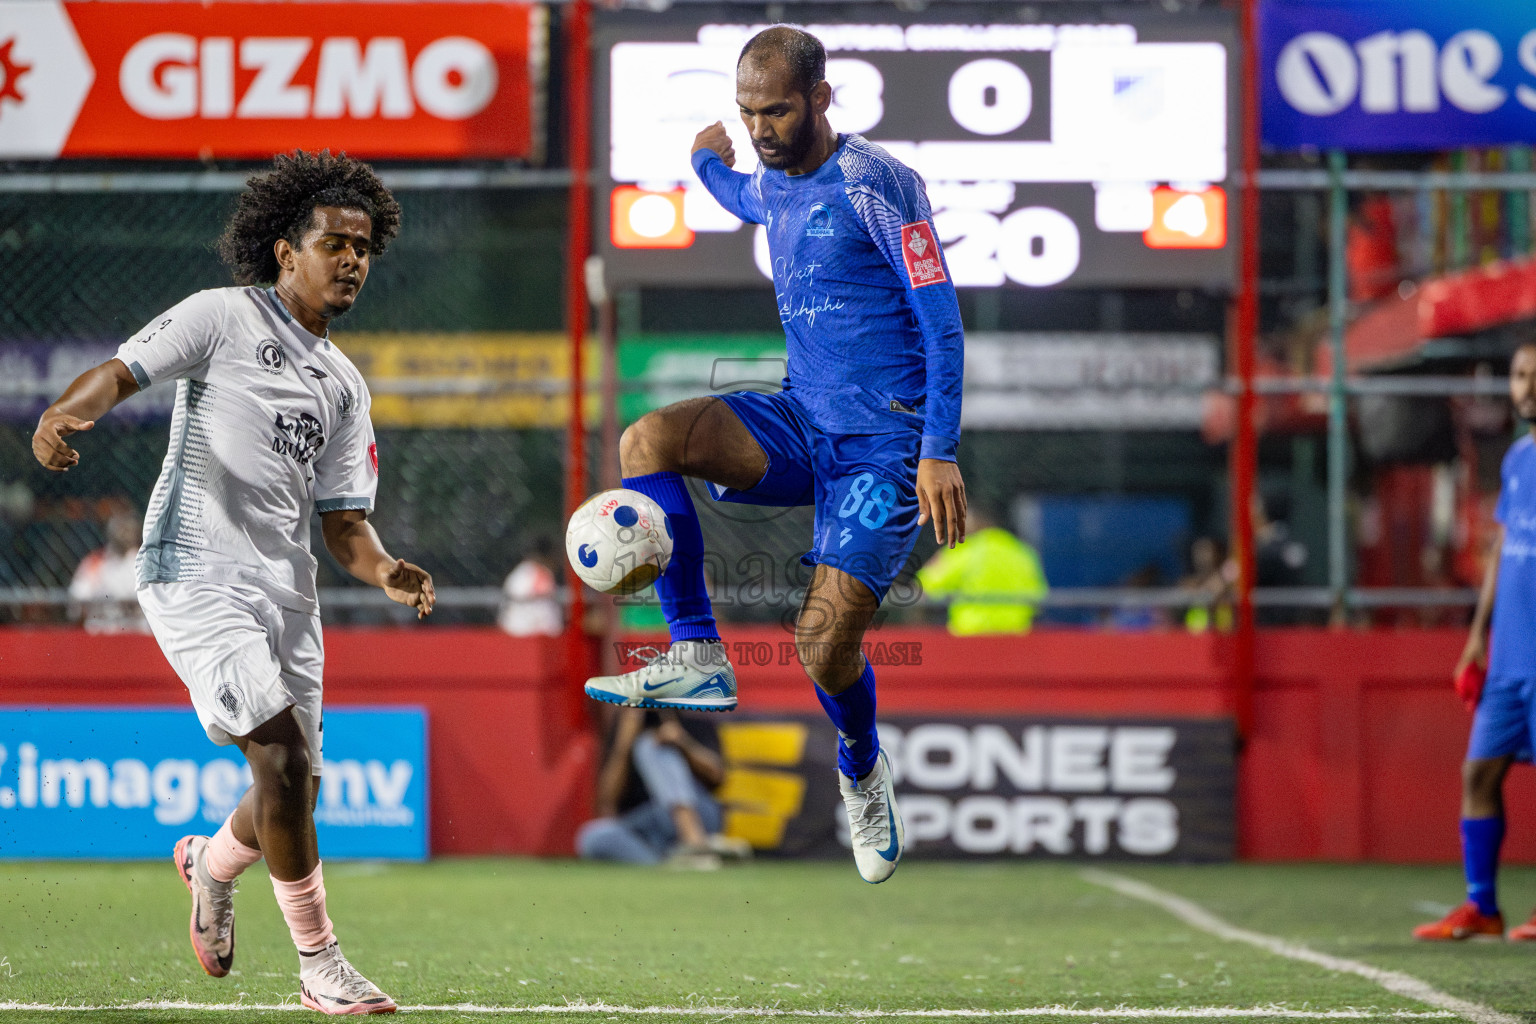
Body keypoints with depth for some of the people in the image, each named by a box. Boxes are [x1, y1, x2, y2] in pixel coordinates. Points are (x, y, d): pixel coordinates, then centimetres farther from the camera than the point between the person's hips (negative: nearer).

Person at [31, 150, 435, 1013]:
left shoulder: (345, 387, 17)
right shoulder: (222, 318, -1)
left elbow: (343, 518, 13)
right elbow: (124, 371, -11)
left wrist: (384, 570, -9)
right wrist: (67, 414, -33)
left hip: (287, 591, 7)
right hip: (197, 576, -7)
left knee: (295, 793, 8)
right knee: (283, 756, -18)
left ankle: (213, 863, 43)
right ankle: (320, 962, -9)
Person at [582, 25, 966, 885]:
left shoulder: (877, 184, -13)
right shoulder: (772, 187, 11)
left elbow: (942, 322, -14)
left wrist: (940, 455, -19)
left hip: (883, 444, -7)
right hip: (801, 425, 7)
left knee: (825, 638, -16)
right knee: (649, 440, -21)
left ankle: (862, 768, 20)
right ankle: (699, 659, -18)